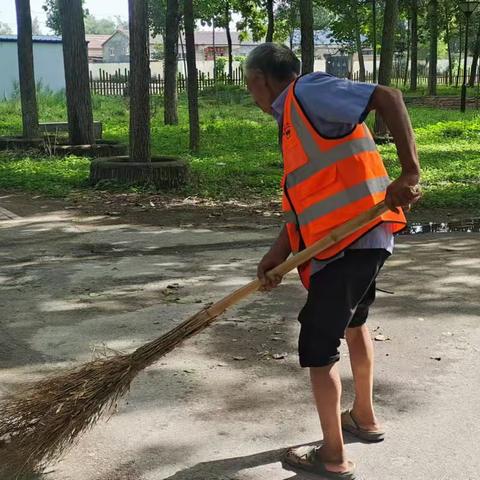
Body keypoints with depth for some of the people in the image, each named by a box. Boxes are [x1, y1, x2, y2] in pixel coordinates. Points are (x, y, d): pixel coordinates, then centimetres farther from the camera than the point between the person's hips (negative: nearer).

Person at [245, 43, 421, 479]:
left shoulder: (308, 92, -10)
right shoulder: (295, 120, 18)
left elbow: (388, 97, -21)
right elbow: (307, 196, 13)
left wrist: (409, 173, -27)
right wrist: (280, 252, 2)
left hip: (349, 242, -11)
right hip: (362, 241, 11)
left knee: (318, 347, 1)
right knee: (353, 323, 30)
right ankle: (365, 418, 49)